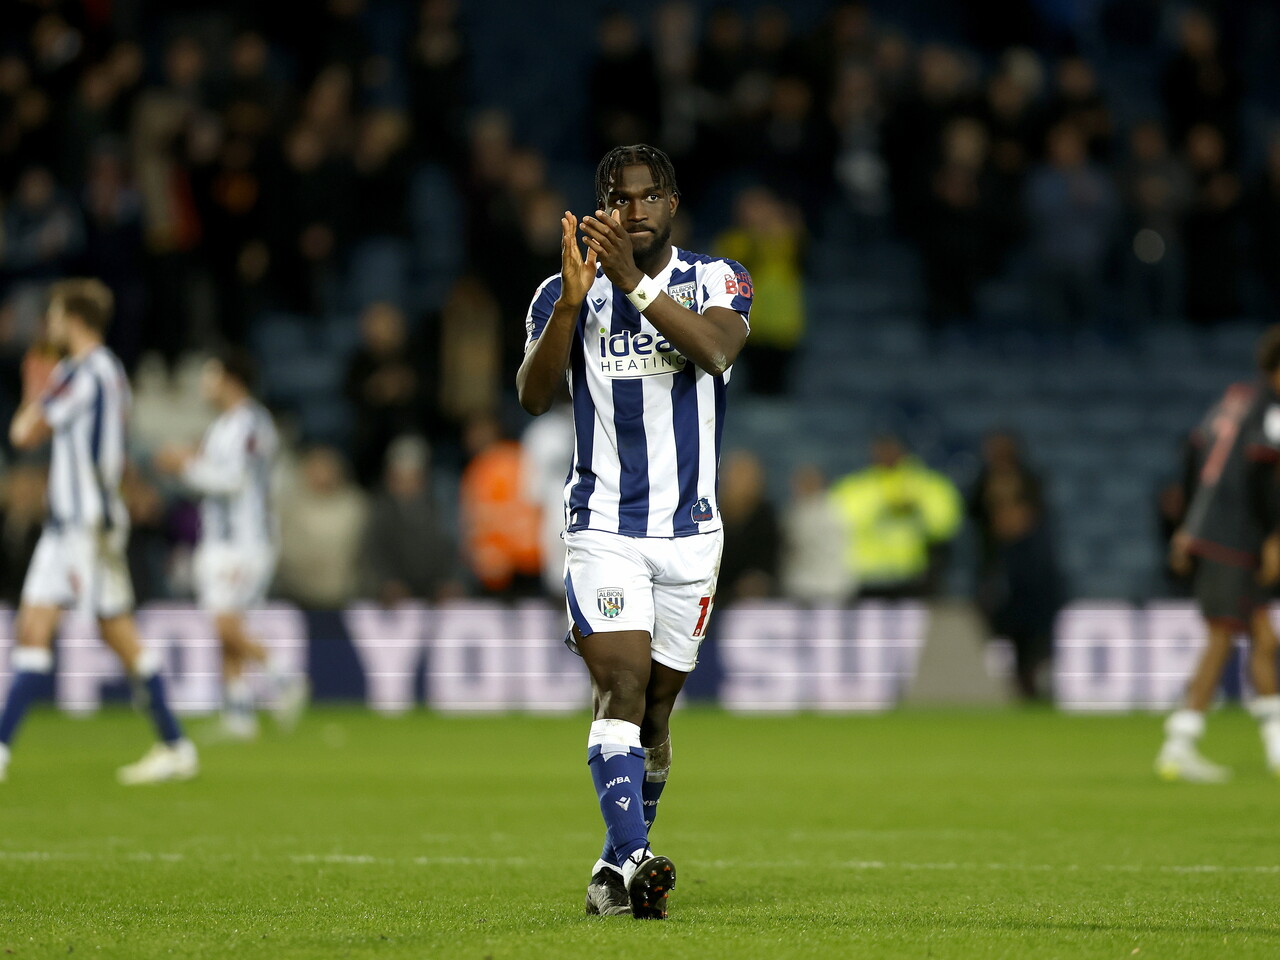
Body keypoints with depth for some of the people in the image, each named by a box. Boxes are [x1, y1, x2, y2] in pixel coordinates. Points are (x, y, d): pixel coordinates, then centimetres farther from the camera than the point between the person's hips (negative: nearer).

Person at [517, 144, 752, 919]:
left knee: (656, 707, 8)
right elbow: (534, 396, -12)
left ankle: (621, 867, 21)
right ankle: (631, 861, -30)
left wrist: (634, 283, -28)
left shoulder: (717, 281, 2)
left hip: (691, 530, 2)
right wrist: (572, 302, -25)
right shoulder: (566, 293, 2)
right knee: (623, 685, -19)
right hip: (604, 527, -2)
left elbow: (715, 351, -20)